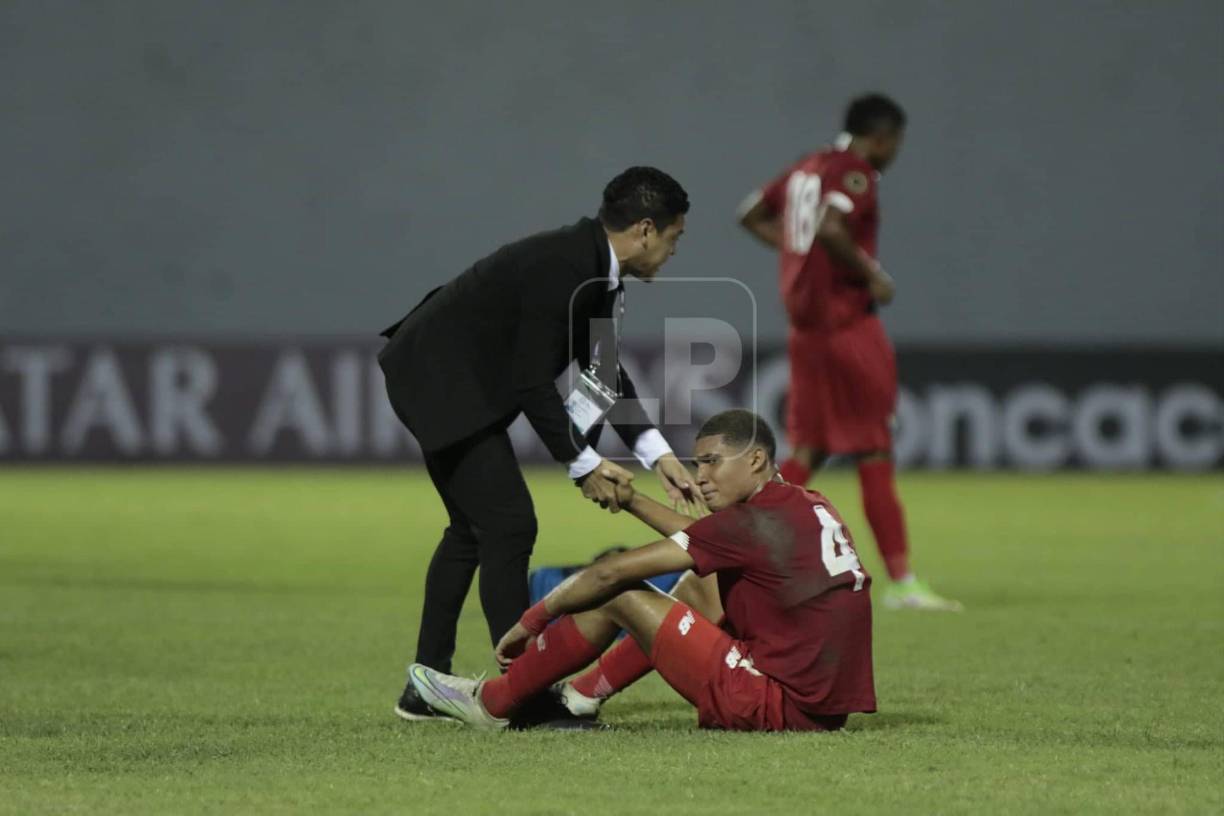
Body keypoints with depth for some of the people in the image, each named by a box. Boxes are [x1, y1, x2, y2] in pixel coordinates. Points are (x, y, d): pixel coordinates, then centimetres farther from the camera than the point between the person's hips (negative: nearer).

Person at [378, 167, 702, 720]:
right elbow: (532, 383, -25)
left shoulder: (596, 270, 3)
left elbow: (603, 369, 11)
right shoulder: (559, 269, -26)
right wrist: (583, 465, -16)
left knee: (474, 528, 18)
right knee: (508, 524, -10)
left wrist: (657, 454, 4)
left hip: (458, 379, 11)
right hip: (438, 379, -11)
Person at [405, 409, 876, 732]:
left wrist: (532, 620, 1)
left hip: (777, 708, -9)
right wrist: (631, 500, 29)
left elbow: (613, 572, -8)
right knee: (704, 583, 24)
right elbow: (700, 540, 28)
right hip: (828, 708, 9)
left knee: (620, 596, -2)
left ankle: (492, 704, 12)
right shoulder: (812, 509, 11)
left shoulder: (753, 522, -13)